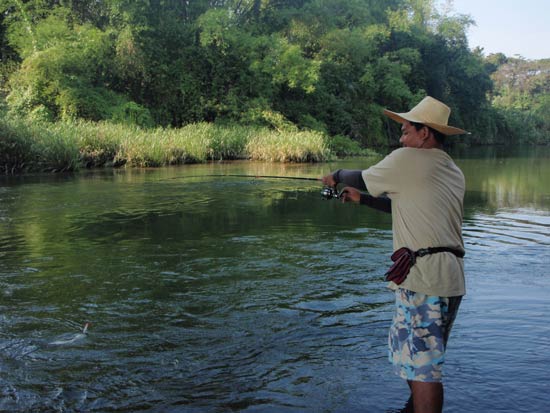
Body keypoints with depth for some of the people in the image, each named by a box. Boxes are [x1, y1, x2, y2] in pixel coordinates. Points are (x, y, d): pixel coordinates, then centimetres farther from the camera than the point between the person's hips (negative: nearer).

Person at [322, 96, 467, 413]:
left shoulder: (408, 159, -6)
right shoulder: (455, 173, 18)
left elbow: (361, 179, 7)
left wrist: (337, 176, 27)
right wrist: (362, 199, 31)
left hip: (423, 276, -9)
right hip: (452, 277, 9)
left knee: (423, 366, -1)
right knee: (413, 354, 23)